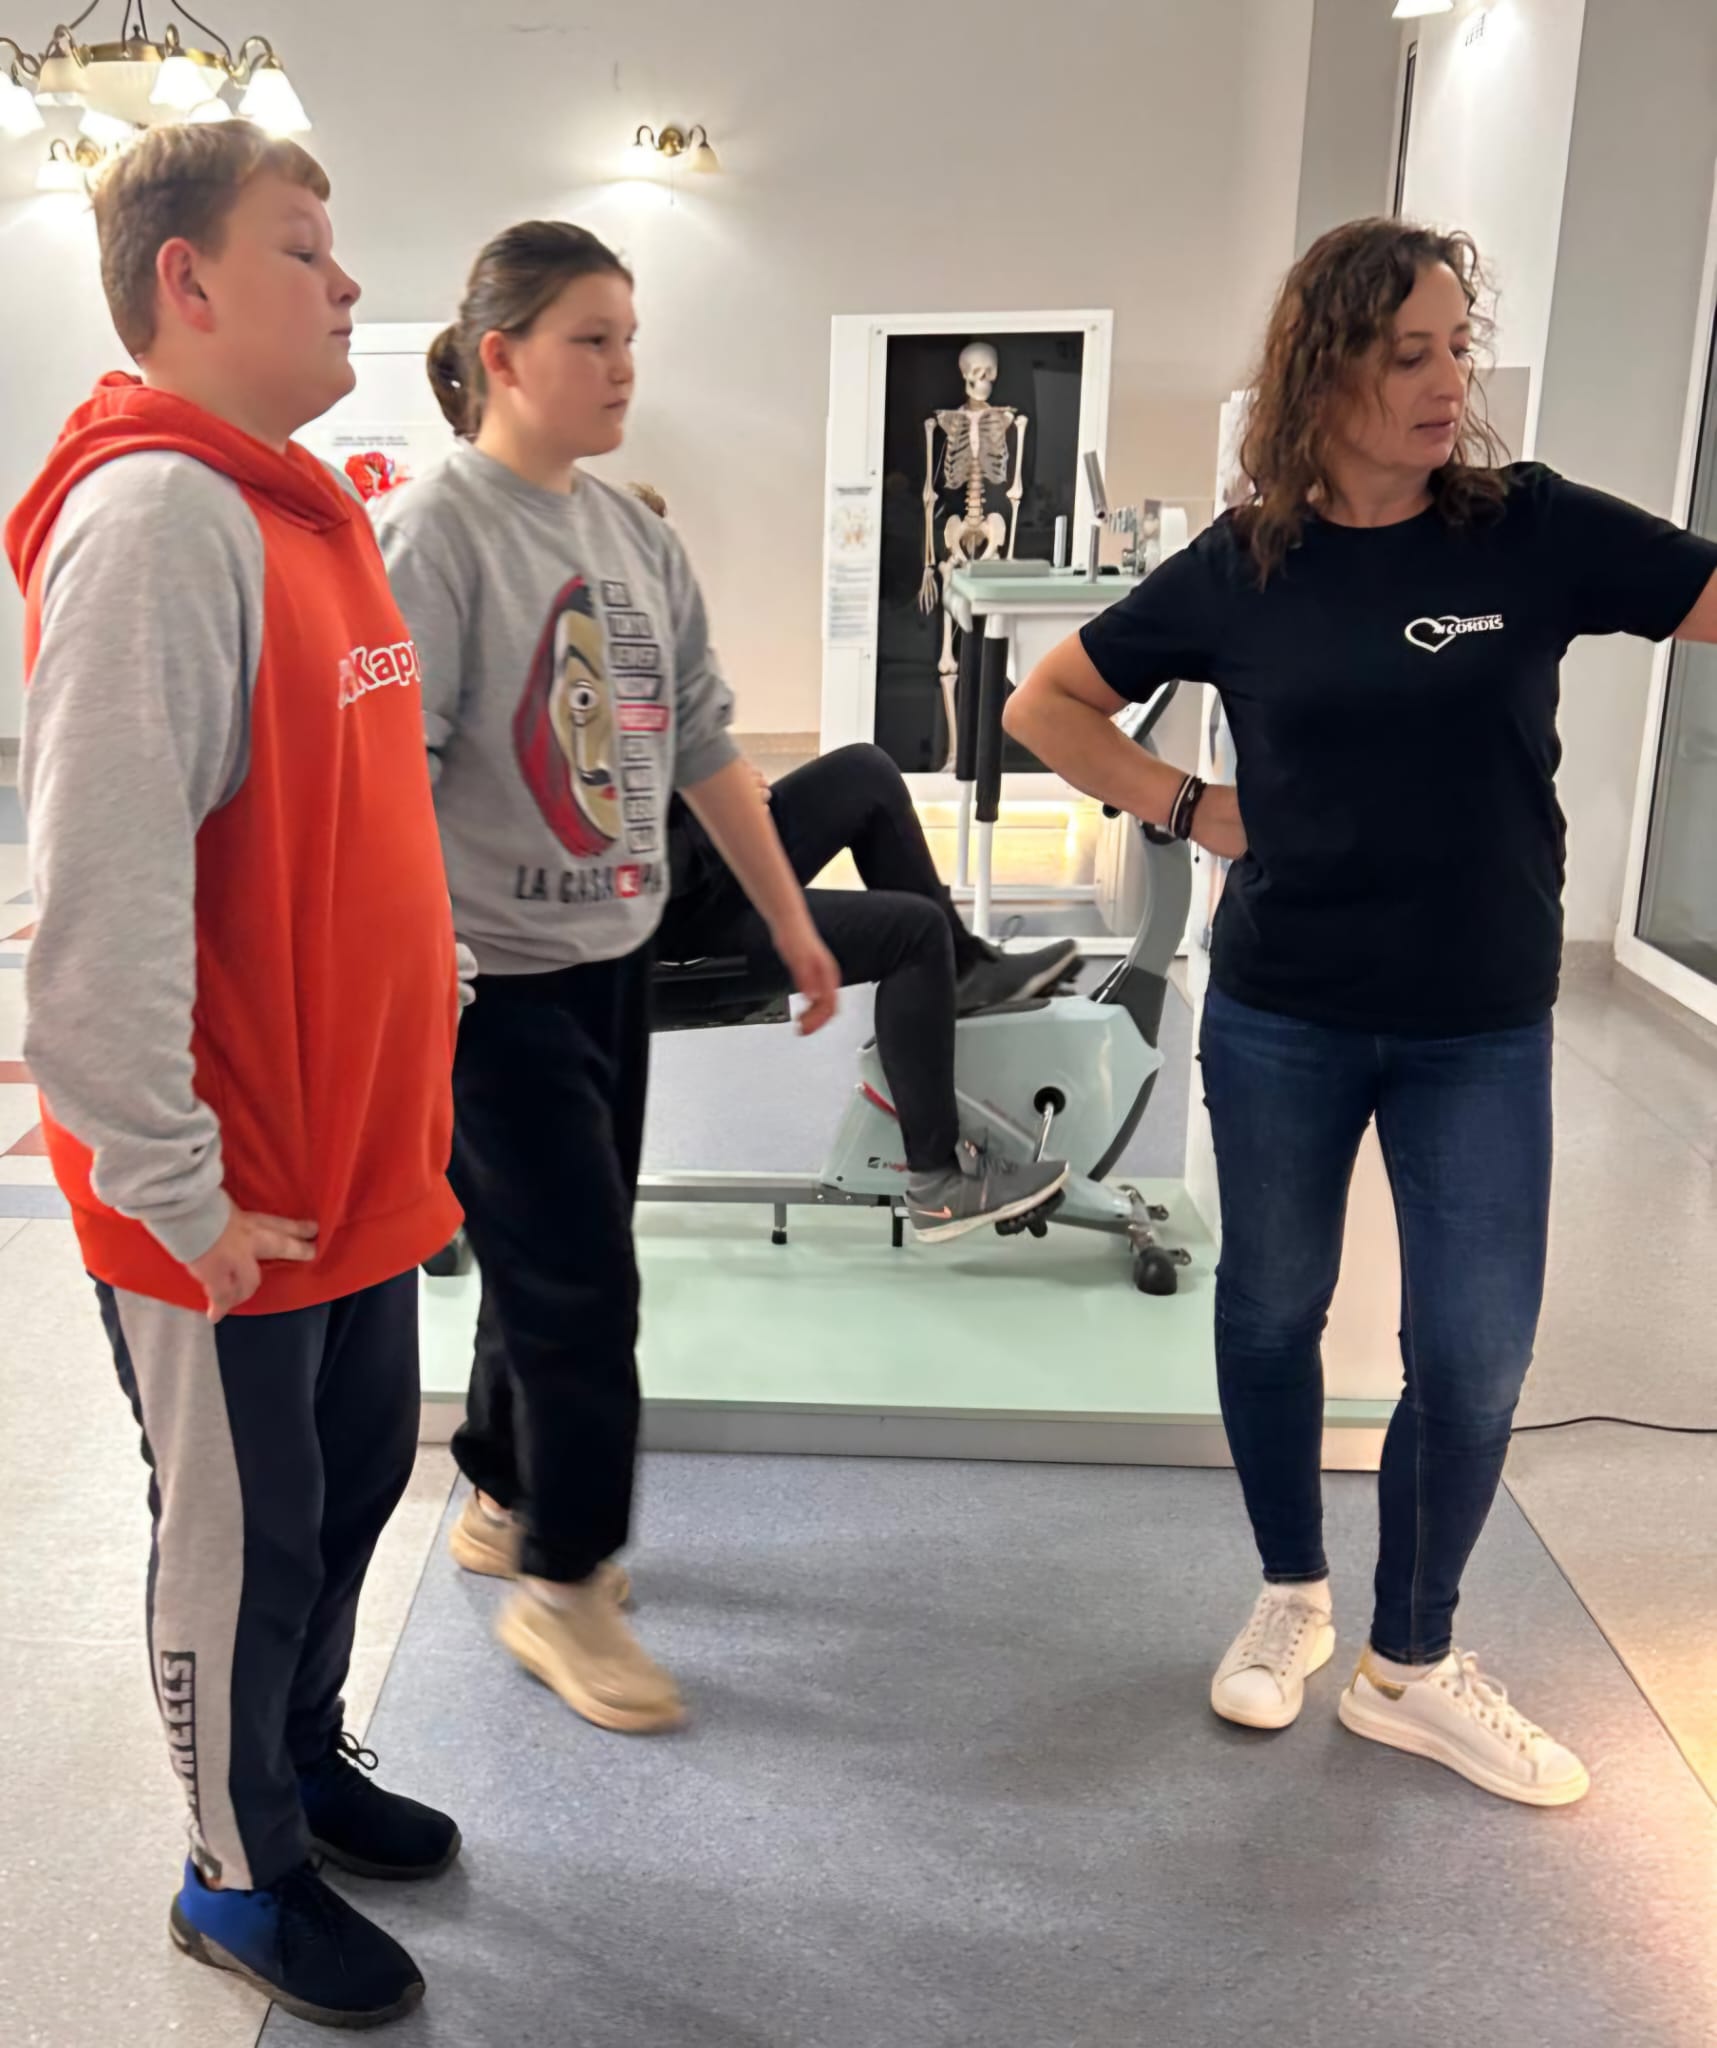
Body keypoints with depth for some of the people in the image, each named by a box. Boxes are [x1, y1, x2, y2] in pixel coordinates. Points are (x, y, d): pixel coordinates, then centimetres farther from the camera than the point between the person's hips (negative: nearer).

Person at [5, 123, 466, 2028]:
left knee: (355, 1483, 23)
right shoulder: (155, 518, -20)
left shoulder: (302, 509, 11)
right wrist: (168, 1181, -21)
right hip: (226, 1200, -8)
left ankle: (303, 1762, 47)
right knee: (241, 1545, 11)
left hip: (357, 1155, 9)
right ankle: (243, 1880, 34)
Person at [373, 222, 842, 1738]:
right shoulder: (433, 532, -13)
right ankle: (562, 1588, 17)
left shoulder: (637, 535, 8)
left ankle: (504, 1501, 39)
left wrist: (791, 921, 13)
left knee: (558, 1264, 17)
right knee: (580, 1279, -2)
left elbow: (704, 747, 12)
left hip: (615, 961, 7)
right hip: (493, 981, -7)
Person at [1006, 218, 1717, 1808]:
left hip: (1481, 1029, 0)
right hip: (1280, 1017, 1)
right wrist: (1188, 809, -3)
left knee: (1476, 1355, 4)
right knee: (1272, 1309, 13)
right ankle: (1291, 1599, 36)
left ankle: (1412, 1664, 26)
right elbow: (1046, 702, 6)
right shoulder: (1242, 567, -3)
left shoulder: (1535, 530, -6)